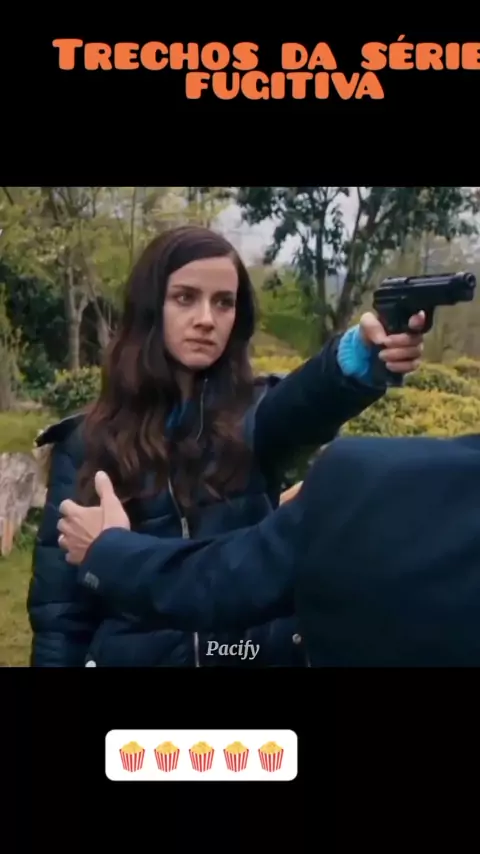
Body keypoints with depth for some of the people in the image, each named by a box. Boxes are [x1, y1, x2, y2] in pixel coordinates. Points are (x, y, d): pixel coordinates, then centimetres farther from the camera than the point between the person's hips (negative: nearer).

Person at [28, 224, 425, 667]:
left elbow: (307, 397, -30)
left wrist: (363, 349, -49)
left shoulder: (254, 417, -5)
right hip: (131, 654, 0)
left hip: (261, 652, 1)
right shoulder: (87, 443, -4)